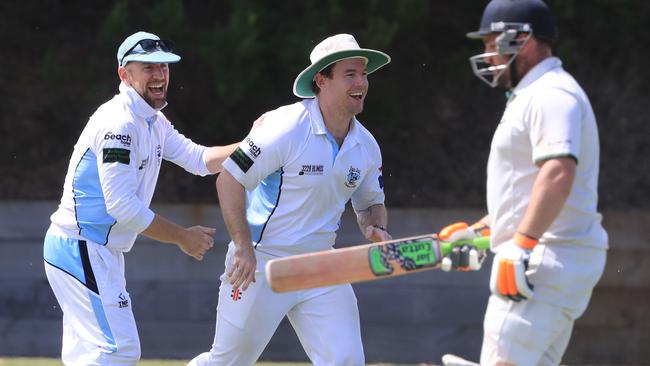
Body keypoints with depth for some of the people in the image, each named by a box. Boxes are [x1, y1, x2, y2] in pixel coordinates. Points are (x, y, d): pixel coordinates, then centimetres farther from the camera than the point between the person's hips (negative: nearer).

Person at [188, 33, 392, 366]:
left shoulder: (366, 146, 3)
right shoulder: (287, 127, -17)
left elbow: (371, 203, 18)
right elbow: (229, 180, -16)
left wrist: (376, 228, -6)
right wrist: (244, 248, -22)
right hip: (261, 264, -5)